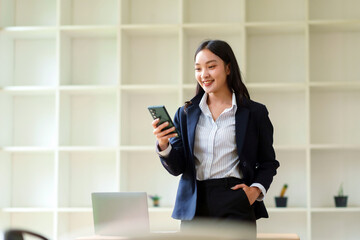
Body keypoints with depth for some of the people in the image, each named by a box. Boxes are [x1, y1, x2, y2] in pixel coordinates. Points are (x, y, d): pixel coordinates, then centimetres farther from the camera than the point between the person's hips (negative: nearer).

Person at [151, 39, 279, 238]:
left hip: (235, 206, -2)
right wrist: (163, 145, -12)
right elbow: (176, 168, 7)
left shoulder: (254, 113, 5)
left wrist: (256, 189, -5)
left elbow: (268, 163, 12)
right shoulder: (185, 114, 12)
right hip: (194, 205, 3)